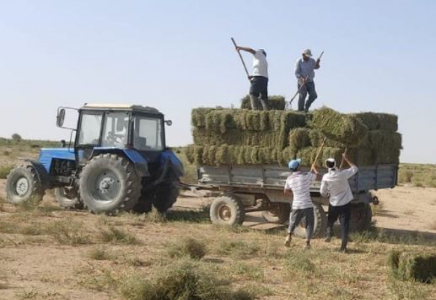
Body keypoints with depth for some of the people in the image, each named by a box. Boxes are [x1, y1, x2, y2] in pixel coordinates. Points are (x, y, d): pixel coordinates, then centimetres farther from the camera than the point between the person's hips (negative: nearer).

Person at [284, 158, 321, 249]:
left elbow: (286, 192, 18)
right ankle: (307, 242, 2)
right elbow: (319, 177, 1)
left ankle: (289, 236, -5)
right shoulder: (306, 175, -10)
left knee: (293, 222, 18)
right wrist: (314, 168, 15)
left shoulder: (289, 179, 4)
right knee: (309, 224, 9)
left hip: (296, 205, 3)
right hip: (307, 204, -3)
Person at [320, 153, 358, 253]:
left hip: (334, 204, 1)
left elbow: (323, 193, -4)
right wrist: (346, 159, 10)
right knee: (345, 224, 1)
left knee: (330, 221, 28)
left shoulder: (326, 177, -12)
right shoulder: (343, 174, -15)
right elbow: (355, 168, 3)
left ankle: (329, 234, 13)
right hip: (346, 203, -1)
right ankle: (343, 246, 0)